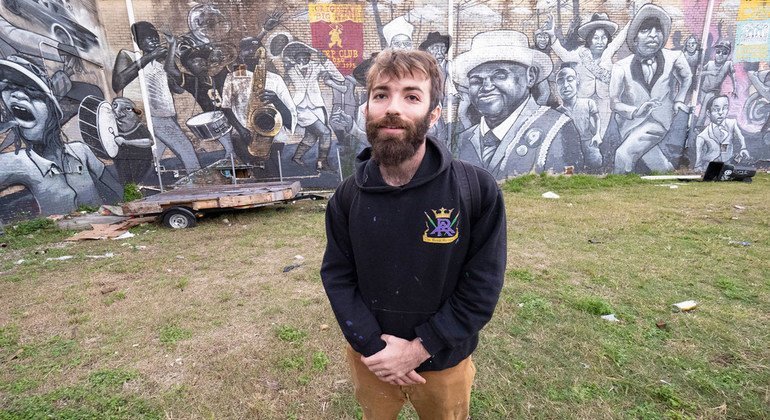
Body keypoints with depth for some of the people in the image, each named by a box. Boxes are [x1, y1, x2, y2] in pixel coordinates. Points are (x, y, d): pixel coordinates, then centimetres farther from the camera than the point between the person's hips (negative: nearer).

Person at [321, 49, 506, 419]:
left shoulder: (477, 189, -20)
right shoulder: (348, 195, -12)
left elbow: (482, 285, -16)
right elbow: (337, 276, -7)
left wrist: (418, 349, -17)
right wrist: (372, 346, -15)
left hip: (442, 361, -1)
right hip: (370, 357, 2)